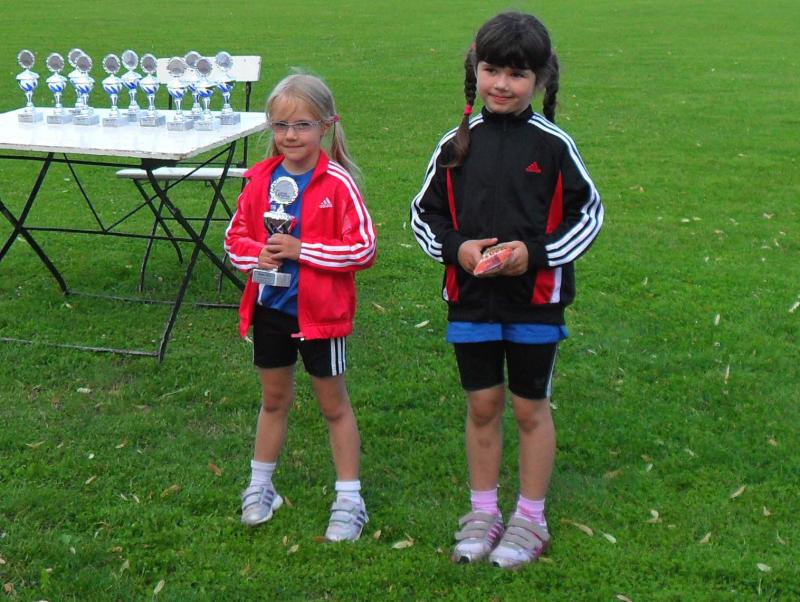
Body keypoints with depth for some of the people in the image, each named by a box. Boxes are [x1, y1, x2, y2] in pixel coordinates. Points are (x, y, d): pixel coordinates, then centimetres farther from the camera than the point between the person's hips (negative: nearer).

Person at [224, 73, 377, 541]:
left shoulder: (337, 182, -14)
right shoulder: (261, 179, 0)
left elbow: (364, 248, -16)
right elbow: (236, 235, 8)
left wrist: (301, 250, -23)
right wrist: (257, 255, -14)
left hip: (321, 311, -4)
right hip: (269, 307, 4)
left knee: (334, 404, 10)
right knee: (274, 400, 20)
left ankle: (349, 500, 22)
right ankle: (260, 487, 36)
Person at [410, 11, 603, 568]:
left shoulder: (553, 144, -7)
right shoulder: (456, 144, -1)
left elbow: (589, 212, -1)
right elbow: (424, 214, 6)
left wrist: (537, 253, -15)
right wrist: (455, 248, -13)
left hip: (536, 298, -2)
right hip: (470, 298, 2)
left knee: (531, 407, 10)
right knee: (482, 406, 12)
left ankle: (530, 520, 25)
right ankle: (483, 513, 28)